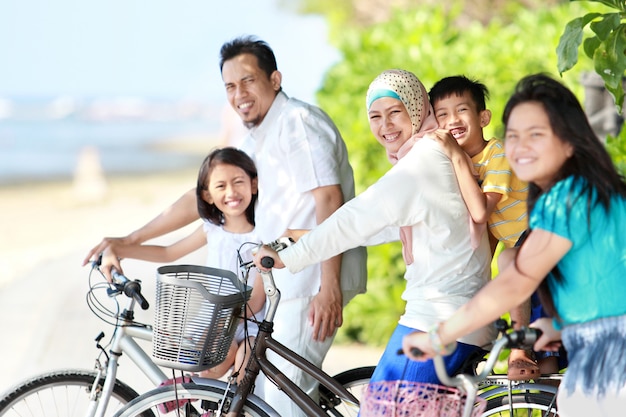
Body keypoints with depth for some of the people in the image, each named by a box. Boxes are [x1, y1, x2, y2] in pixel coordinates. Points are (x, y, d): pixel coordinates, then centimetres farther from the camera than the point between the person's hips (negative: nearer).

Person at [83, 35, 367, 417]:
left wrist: (329, 287, -25)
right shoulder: (256, 143, 19)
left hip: (315, 281, -10)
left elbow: (329, 200, -19)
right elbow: (200, 199, 23)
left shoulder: (298, 121, -11)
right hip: (288, 281, 10)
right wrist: (127, 241, 20)